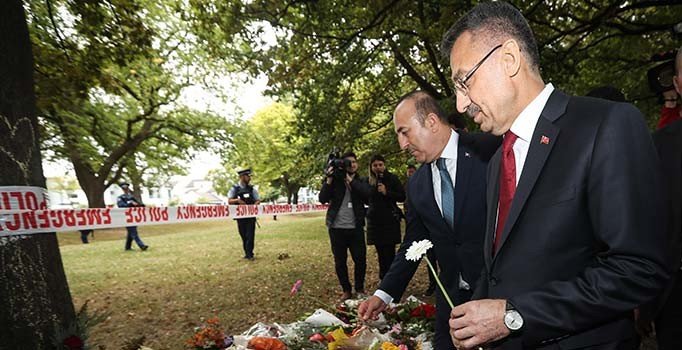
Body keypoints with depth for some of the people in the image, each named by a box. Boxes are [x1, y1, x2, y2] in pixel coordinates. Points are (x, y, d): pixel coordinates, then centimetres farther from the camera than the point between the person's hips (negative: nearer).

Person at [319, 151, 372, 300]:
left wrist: (350, 180, -13)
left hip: (356, 228, 0)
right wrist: (329, 179, -13)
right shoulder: (334, 179, 5)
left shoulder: (361, 181, 8)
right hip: (337, 228, 0)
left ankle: (360, 289, 23)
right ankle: (346, 290, 25)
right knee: (340, 262, 8)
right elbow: (322, 199, -6)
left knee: (360, 260, 2)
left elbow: (368, 194, -13)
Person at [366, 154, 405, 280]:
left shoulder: (392, 178, -1)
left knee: (389, 253, -9)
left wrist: (386, 192, -15)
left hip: (390, 221, -4)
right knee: (381, 254, 7)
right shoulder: (368, 181, 9)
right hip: (374, 221, 4)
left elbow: (402, 197, -5)